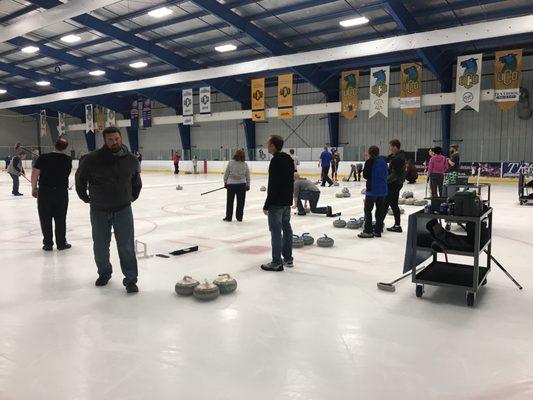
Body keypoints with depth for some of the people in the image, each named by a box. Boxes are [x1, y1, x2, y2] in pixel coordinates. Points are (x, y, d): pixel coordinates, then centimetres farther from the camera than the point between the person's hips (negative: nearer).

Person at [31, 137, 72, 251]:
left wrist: (34, 188, 7)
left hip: (44, 192, 0)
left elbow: (34, 174, -5)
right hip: (61, 192, 0)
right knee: (60, 219, 10)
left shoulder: (43, 158, -8)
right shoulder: (68, 160, -4)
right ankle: (61, 243, 16)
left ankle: (48, 244, 15)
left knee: (45, 219, 9)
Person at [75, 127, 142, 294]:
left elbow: (136, 180, 14)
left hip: (123, 209, 0)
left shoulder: (131, 160, -5)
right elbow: (80, 177, 5)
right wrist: (84, 196, 10)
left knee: (126, 246, -1)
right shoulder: (92, 159, -13)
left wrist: (132, 196, 15)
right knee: (100, 246, 14)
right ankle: (104, 273, 37)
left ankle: (130, 279, 9)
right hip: (99, 210, 0)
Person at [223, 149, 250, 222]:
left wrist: (225, 182, 13)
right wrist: (248, 185, 13)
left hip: (231, 184, -1)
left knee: (229, 201, 9)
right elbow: (248, 176, 3)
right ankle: (239, 217, 15)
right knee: (240, 202, 10)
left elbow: (226, 173, 0)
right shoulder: (245, 164, -2)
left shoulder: (230, 163, -5)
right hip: (241, 185, 1)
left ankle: (228, 217, 15)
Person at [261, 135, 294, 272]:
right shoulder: (289, 159, 11)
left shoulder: (275, 161, -18)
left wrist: (267, 205, -17)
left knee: (276, 231, -4)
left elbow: (272, 186, -21)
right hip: (287, 201, 10)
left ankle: (277, 262, 2)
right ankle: (288, 259, 22)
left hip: (276, 203, -9)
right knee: (286, 227, 14)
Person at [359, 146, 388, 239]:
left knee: (368, 209, 1)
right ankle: (378, 231, 15)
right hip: (383, 189, 7)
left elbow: (365, 175, -8)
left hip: (372, 189, -7)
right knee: (380, 210, 11)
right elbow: (386, 174, 16)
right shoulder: (383, 161, 9)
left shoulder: (369, 162, -10)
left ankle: (368, 231, -1)